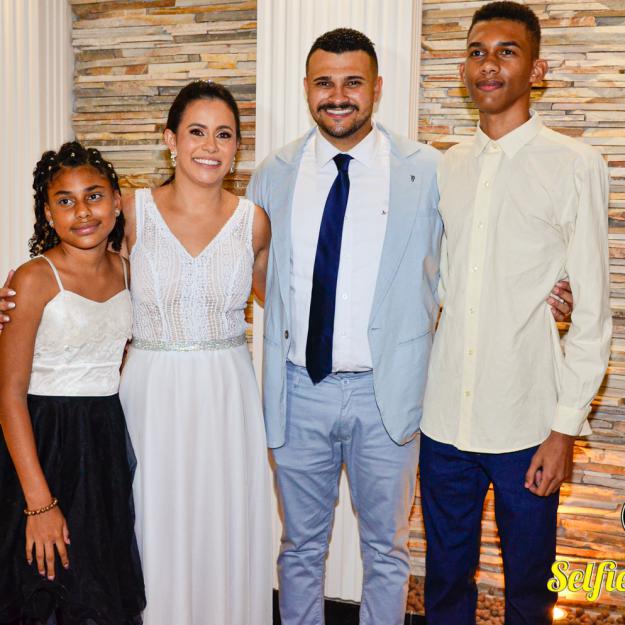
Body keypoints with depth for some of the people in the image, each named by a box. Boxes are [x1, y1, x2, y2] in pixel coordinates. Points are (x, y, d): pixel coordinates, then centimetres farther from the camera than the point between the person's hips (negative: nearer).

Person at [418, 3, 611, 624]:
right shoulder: (445, 168, 7)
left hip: (526, 423, -3)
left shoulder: (574, 165, -6)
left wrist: (566, 427, -8)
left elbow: (592, 311, -6)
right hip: (444, 415, 4)